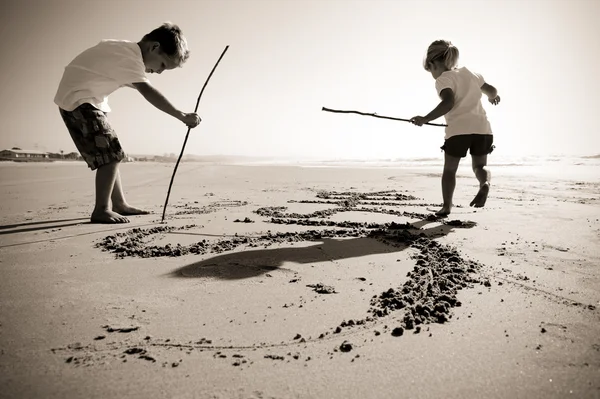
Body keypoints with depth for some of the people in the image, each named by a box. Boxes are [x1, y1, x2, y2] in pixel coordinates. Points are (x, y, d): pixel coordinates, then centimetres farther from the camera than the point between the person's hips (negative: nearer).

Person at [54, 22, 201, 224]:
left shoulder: (126, 51, 9)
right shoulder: (129, 56, -23)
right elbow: (147, 92, -36)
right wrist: (182, 116, -40)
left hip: (81, 101, 10)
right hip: (77, 100, -10)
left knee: (110, 154, 11)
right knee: (110, 154, -16)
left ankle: (119, 203, 18)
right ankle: (101, 210, -13)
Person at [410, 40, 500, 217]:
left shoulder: (443, 79, 0)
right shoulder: (470, 73, 20)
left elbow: (449, 102, -20)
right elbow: (491, 90, 33)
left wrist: (426, 119, -23)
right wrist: (494, 97, 56)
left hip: (458, 129, -5)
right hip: (482, 127, 5)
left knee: (449, 169, 11)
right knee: (480, 165, 16)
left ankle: (446, 206, 10)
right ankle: (485, 183, -17)